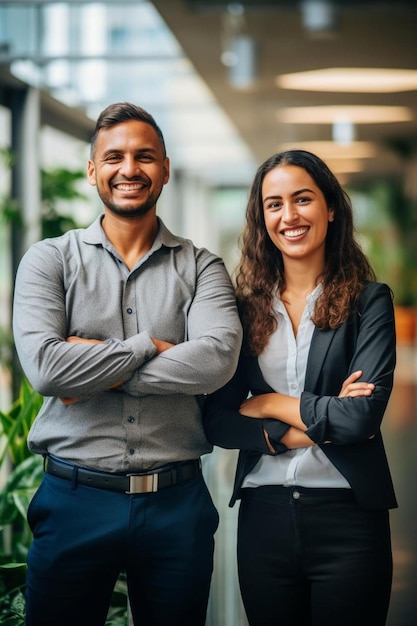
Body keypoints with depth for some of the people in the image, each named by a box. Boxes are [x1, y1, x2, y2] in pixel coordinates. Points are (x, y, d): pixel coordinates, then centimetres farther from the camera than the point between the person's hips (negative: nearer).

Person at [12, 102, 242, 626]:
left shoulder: (201, 268, 5)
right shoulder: (50, 260, 2)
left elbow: (218, 360, -15)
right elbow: (44, 367, -15)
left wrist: (97, 372, -14)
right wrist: (152, 347, -11)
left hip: (176, 504, 1)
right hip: (75, 501, -1)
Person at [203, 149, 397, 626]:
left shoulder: (369, 301, -2)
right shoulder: (245, 308, 5)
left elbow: (363, 414, -14)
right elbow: (216, 421, -2)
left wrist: (271, 404, -5)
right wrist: (308, 427, -12)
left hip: (347, 516, -2)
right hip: (263, 515, 3)